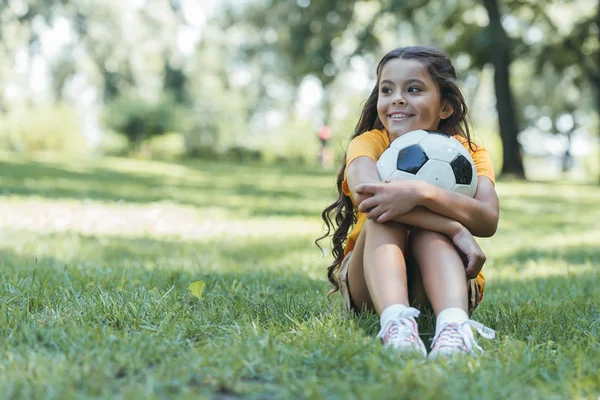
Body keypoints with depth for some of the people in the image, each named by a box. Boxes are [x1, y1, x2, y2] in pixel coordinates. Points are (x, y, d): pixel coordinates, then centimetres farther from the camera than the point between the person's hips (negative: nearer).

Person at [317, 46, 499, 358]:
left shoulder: (467, 153, -5)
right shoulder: (369, 143, -7)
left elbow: (488, 220, -27)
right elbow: (365, 192, -34)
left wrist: (421, 193, -43)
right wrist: (456, 228, -38)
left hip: (439, 283, 0)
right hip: (370, 283, 0)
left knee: (430, 231, -30)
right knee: (382, 215, -29)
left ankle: (453, 326, -54)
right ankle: (396, 322, -53)